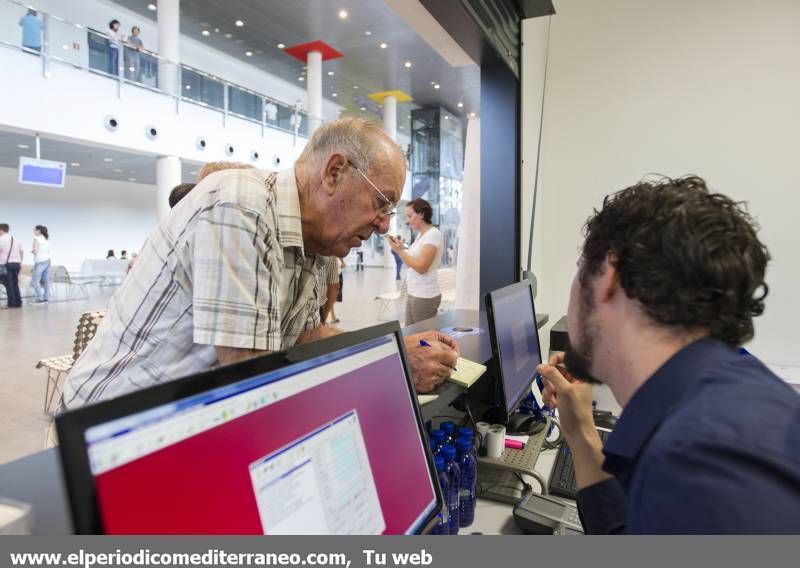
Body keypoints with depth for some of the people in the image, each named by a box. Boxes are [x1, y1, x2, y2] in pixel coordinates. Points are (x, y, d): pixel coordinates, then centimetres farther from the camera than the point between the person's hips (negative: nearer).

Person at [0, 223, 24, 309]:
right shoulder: (15, 239, 12)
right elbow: (21, 251, 18)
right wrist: (20, 262, 25)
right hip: (16, 263, 6)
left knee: (8, 284, -2)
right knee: (15, 283, 12)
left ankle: (12, 303, -3)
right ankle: (18, 302, 11)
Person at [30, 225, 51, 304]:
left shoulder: (37, 238, -10)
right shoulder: (47, 238, 12)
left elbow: (35, 251, -15)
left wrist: (32, 251, 6)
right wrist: (35, 251, 12)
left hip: (40, 262, -8)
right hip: (47, 261, 8)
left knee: (34, 281, -2)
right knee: (46, 280, 8)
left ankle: (40, 298, -5)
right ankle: (46, 297, 9)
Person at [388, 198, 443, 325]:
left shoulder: (433, 234, -12)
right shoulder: (421, 235, 14)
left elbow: (421, 267, -20)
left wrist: (400, 250, -15)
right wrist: (400, 248, 4)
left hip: (425, 296, -8)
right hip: (414, 294, 8)